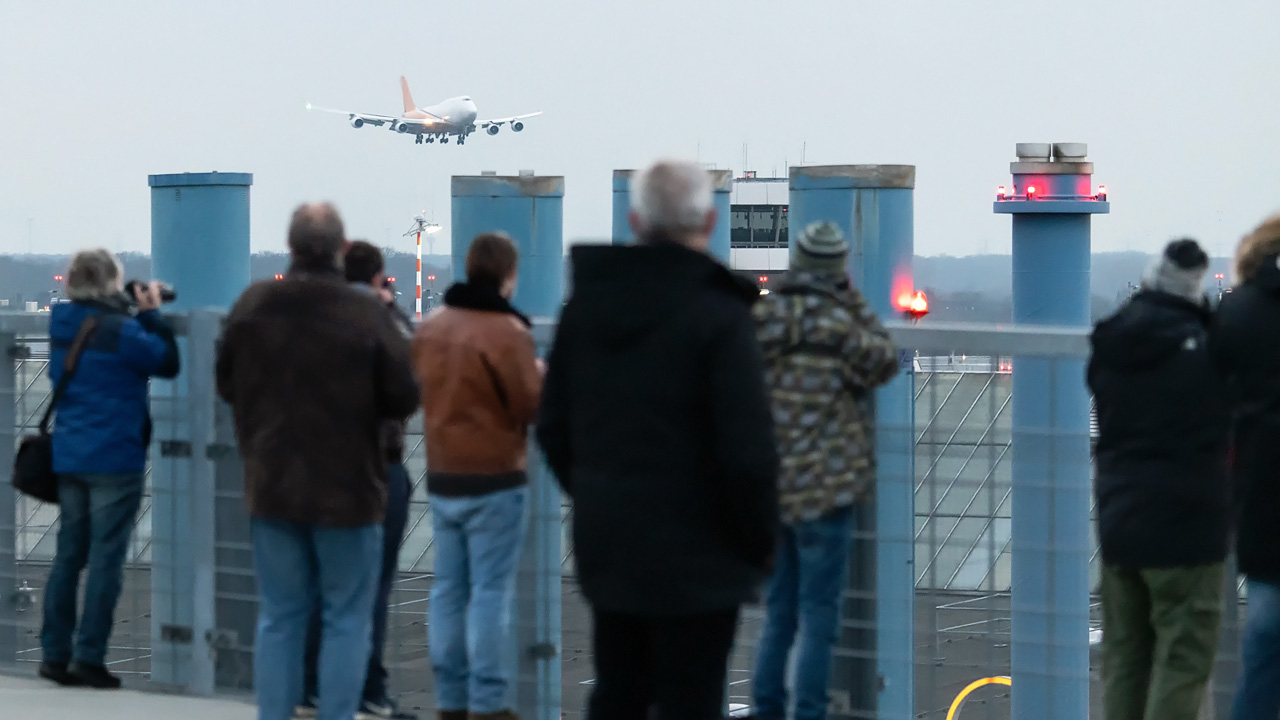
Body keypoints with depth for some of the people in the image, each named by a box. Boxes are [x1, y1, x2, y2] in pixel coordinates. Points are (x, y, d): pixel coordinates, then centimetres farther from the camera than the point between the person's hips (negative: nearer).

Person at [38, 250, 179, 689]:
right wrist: (152, 314, 0)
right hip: (115, 457, -7)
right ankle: (88, 658, -3)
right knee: (106, 559, -2)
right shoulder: (120, 330, -15)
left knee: (69, 554, 12)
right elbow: (167, 362, -7)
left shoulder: (62, 325, 6)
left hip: (69, 456, 7)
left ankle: (55, 654, 12)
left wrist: (136, 312, 7)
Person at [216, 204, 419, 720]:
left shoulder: (251, 306, -3)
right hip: (348, 489, -4)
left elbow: (226, 386, 9)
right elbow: (403, 400, -10)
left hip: (271, 486, 4)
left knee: (279, 617, 12)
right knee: (347, 620, 6)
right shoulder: (367, 315, -17)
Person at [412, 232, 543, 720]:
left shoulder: (430, 328, 6)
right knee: (491, 592, -4)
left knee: (448, 589, 9)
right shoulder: (507, 332, -17)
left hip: (441, 476, 6)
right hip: (495, 479, -6)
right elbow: (532, 406, -12)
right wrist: (538, 374, 6)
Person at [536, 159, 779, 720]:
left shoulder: (586, 304, 4)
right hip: (694, 554, -6)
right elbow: (748, 454, -18)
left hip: (605, 545, 6)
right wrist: (757, 543, -4)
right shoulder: (718, 316, -16)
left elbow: (552, 426, 9)